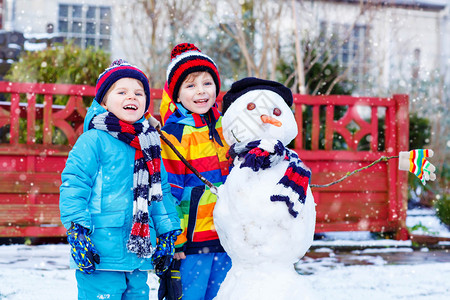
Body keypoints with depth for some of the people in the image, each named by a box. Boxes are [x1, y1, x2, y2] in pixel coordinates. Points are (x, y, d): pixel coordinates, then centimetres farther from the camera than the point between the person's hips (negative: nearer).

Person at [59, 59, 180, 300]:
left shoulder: (150, 144, 17)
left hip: (139, 255, 7)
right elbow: (73, 186, -9)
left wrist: (167, 234, 20)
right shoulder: (93, 141, -5)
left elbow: (161, 193, 23)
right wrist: (78, 234, -15)